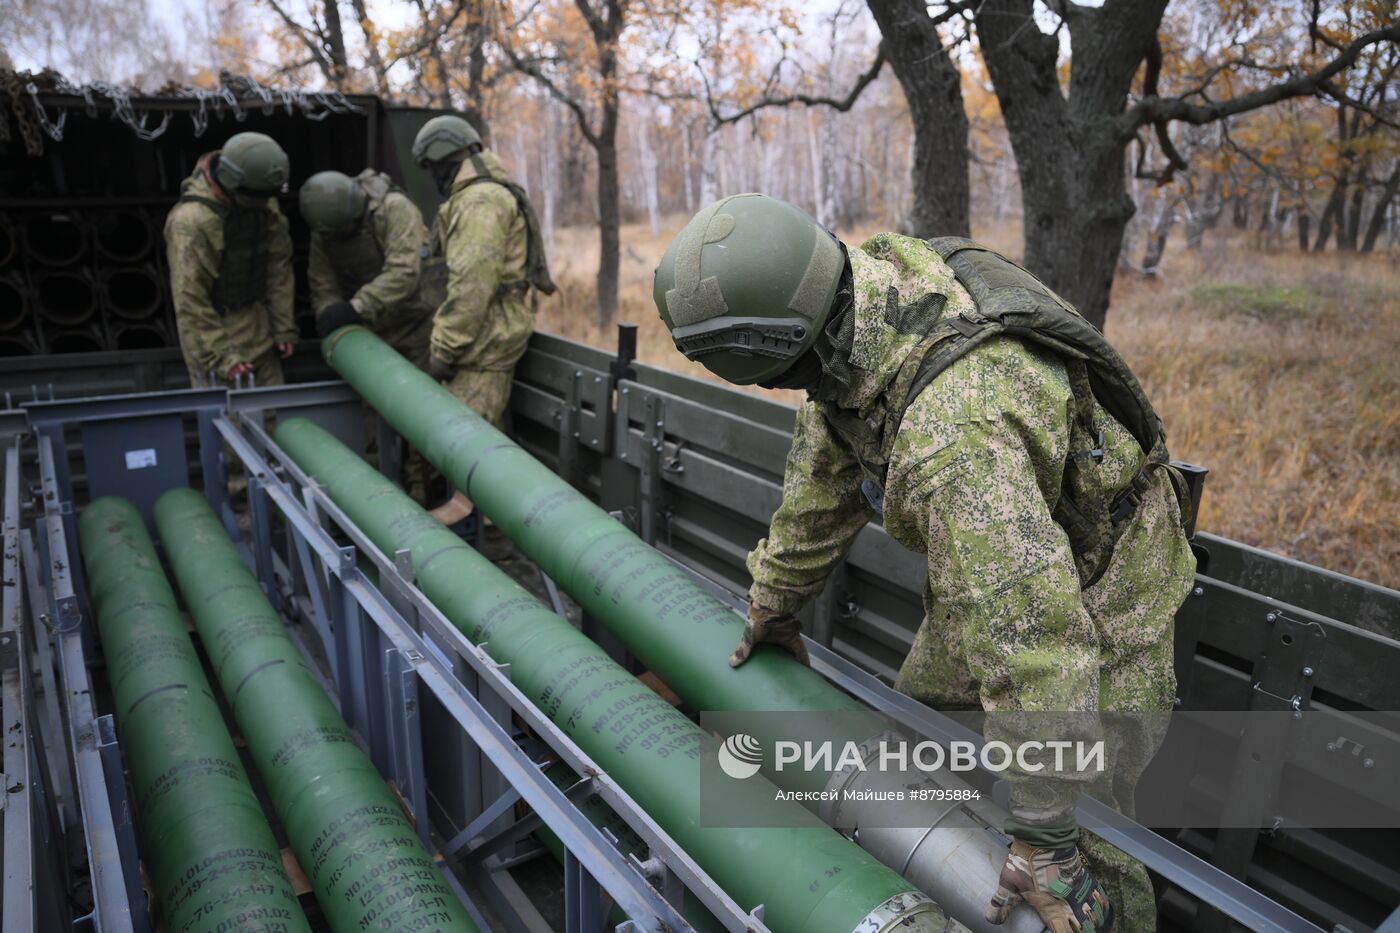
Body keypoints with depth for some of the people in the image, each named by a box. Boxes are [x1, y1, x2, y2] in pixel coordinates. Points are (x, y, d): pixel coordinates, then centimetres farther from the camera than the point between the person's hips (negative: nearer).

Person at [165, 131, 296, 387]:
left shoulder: (264, 203, -2)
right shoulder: (191, 221, -21)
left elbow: (279, 265, 5)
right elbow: (189, 300, -20)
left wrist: (284, 327, 4)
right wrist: (219, 357, -21)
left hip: (258, 328, 6)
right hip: (213, 329, -6)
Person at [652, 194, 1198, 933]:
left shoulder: (955, 429, -44)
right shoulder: (868, 279, -16)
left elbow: (1032, 631, -43)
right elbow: (829, 462, -2)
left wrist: (1044, 839, -34)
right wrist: (776, 596, 8)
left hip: (1098, 585, -8)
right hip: (996, 566, 8)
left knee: (1086, 842, -2)